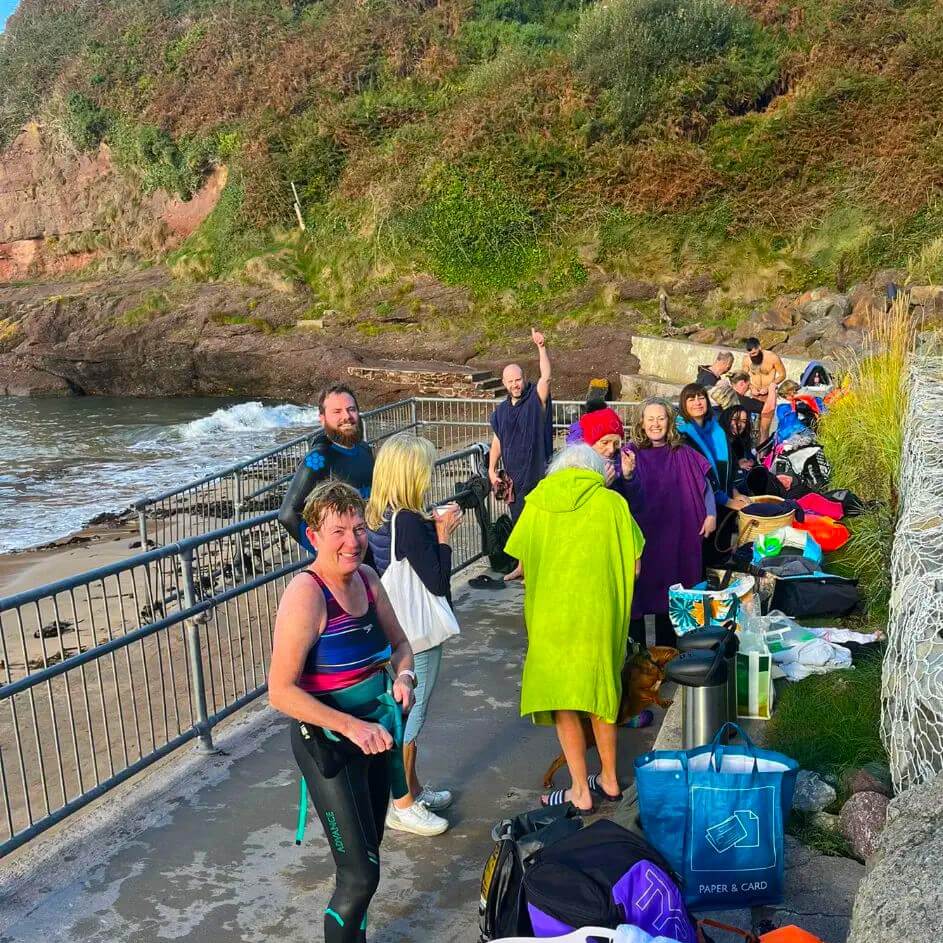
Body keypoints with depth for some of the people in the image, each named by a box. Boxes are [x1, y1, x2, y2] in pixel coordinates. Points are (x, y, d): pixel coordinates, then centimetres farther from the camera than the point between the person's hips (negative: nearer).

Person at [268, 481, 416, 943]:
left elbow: (399, 644, 13)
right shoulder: (306, 593, -23)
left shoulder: (366, 579, -2)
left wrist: (403, 676, -9)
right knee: (361, 874, -2)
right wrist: (351, 727, -28)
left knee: (367, 852, 21)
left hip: (375, 735, 7)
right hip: (328, 745, -7)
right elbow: (282, 691, -24)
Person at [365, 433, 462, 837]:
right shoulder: (410, 522, -25)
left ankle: (413, 789, 37)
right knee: (410, 715, 5)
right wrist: (443, 536, -14)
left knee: (406, 712, 21)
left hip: (392, 627, 9)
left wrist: (432, 528, 3)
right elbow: (437, 583, -21)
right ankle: (403, 807, 19)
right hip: (416, 633, -9)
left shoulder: (378, 515, 2)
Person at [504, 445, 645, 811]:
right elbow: (633, 566, 0)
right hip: (599, 614, 1)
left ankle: (580, 791, 14)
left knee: (561, 701, 10)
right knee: (600, 693, 19)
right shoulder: (612, 502, -1)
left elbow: (523, 565, 7)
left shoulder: (537, 503, 2)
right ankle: (609, 779, 32)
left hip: (551, 615, -1)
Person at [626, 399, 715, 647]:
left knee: (669, 589, 10)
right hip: (640, 537, -2)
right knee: (638, 590, 3)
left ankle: (666, 647, 24)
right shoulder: (632, 454, -3)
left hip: (675, 536, 2)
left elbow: (704, 482, 11)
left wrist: (711, 515, 5)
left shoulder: (683, 454, 2)